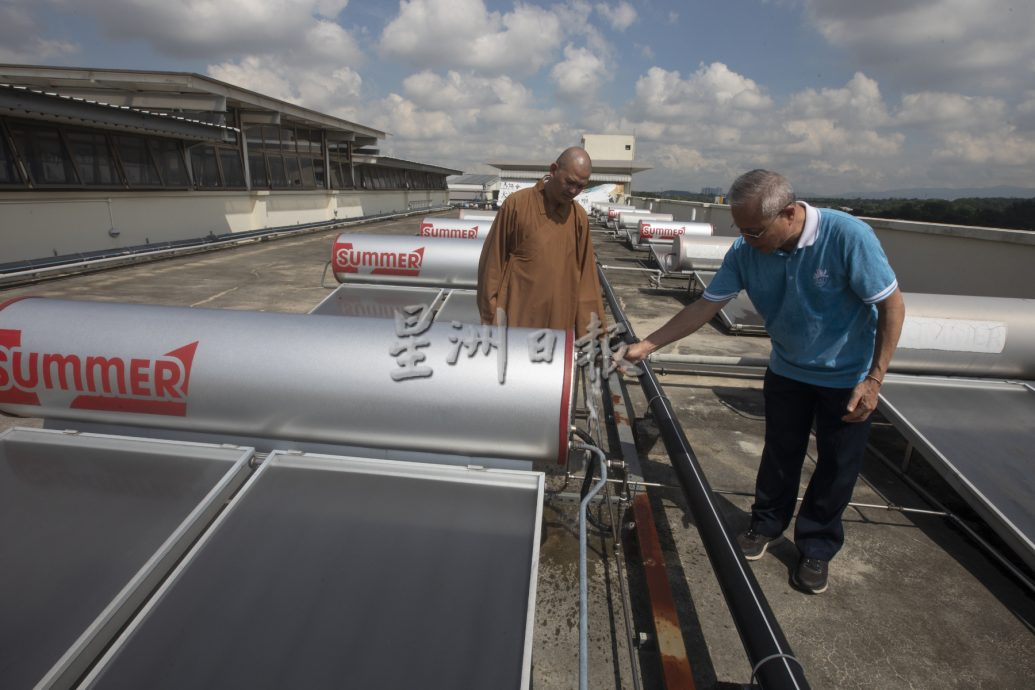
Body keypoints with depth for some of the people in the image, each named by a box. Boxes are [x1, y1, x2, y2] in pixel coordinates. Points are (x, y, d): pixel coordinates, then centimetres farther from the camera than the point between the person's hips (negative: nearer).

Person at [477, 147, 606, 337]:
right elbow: (493, 262, -3)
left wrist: (589, 326, 4)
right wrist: (490, 316, -2)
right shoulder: (516, 204, -6)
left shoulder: (579, 217, 4)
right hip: (516, 317, -3)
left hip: (559, 320, 3)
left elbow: (585, 272, 6)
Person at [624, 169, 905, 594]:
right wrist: (647, 345, -17)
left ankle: (817, 549, 29)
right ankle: (766, 525, 36)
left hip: (847, 375, -3)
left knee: (837, 465, 10)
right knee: (779, 453, 15)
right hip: (787, 369, 3)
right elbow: (705, 307, -12)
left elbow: (892, 307, -20)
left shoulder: (847, 236, -30)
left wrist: (874, 379, -20)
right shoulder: (746, 251, -18)